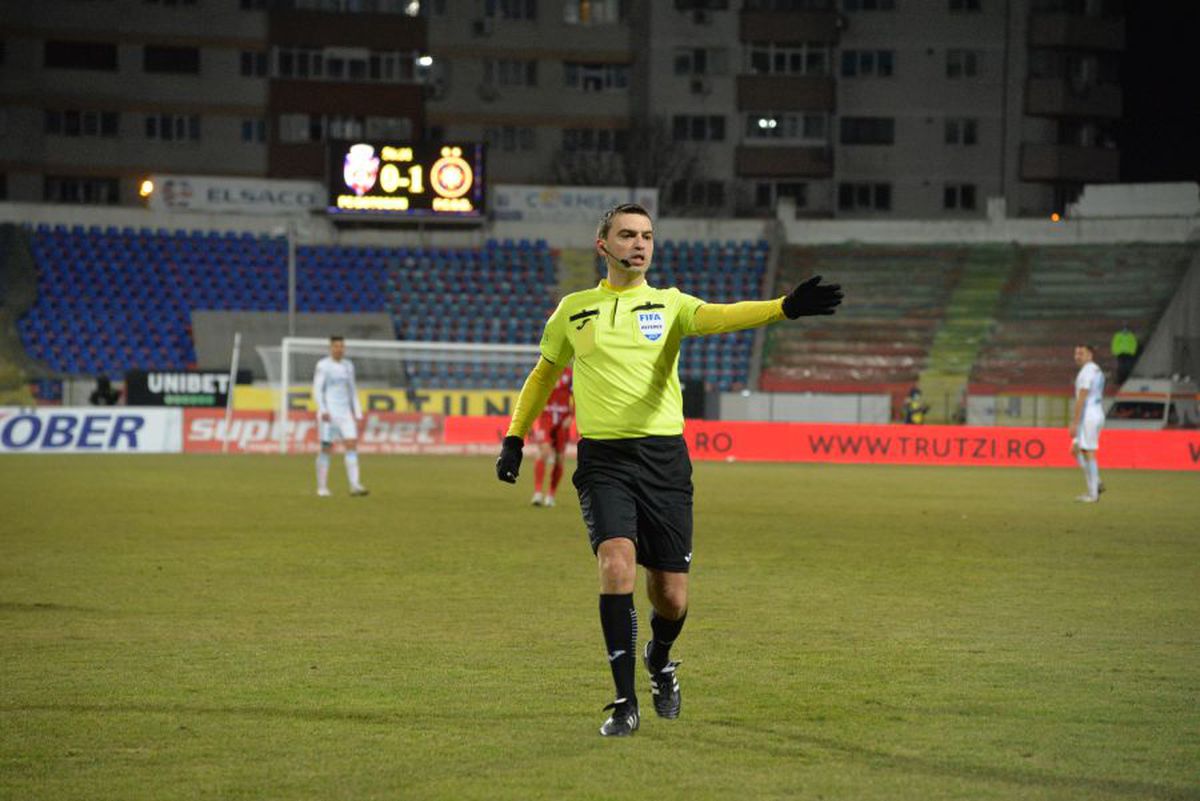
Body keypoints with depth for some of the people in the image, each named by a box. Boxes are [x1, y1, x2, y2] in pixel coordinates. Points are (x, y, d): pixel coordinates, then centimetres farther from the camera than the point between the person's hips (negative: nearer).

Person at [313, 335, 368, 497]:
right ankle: (322, 487, 8)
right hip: (328, 414, -5)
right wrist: (322, 411, -21)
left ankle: (355, 485, -14)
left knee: (352, 445, -9)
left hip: (345, 413, 5)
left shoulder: (348, 365, 13)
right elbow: (317, 390, -9)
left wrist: (357, 414, 14)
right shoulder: (323, 366, -4)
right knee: (327, 449, -2)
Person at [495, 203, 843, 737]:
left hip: (664, 457, 1)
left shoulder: (668, 305, 7)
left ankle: (659, 661, 38)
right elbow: (544, 374, 25)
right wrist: (515, 437, 19)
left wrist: (786, 307, -32)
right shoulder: (574, 311, 10)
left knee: (671, 597, 2)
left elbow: (719, 316, -14)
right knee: (617, 564, -23)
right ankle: (625, 702, -15)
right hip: (602, 460, -1)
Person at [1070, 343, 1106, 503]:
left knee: (1088, 453, -6)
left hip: (1087, 417, -10)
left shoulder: (1086, 372, -15)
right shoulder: (1098, 371, 16)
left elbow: (1081, 400, -20)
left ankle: (1093, 494, -3)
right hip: (1098, 415, 10)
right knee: (1075, 450, 16)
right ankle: (1096, 484, 10)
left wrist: (1074, 423, -19)